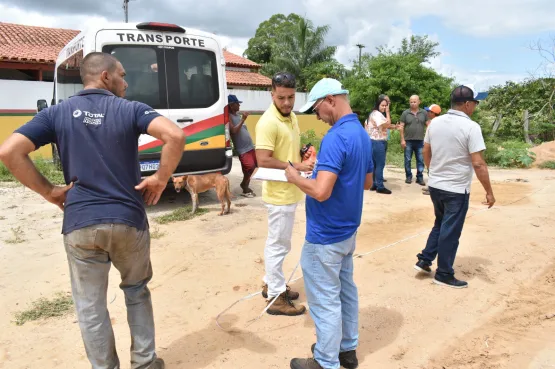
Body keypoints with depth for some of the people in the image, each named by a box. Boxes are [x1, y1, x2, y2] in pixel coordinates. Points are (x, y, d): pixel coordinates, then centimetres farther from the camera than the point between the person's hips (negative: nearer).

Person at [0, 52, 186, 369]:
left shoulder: (58, 112, 4)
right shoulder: (130, 109, -2)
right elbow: (175, 136, -20)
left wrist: (49, 191, 2)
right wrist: (160, 180, -9)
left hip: (79, 223, 1)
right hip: (128, 219, 0)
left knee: (91, 307, 15)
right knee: (137, 291, 23)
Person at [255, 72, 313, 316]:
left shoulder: (291, 116, 9)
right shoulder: (268, 122, -20)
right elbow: (263, 160, -26)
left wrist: (304, 154, 2)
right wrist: (296, 166, -24)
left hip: (290, 191, 9)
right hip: (280, 194, -9)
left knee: (278, 243, 19)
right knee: (278, 244, 1)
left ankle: (271, 284, 35)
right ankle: (276, 297, 15)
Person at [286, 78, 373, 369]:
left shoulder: (335, 137, -24)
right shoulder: (362, 134, 6)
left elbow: (321, 192, -31)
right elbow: (367, 182, 17)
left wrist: (295, 178, -13)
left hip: (325, 237, -10)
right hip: (347, 231, 10)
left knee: (325, 301, 5)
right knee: (345, 291, 20)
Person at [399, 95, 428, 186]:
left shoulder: (424, 113, 4)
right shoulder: (405, 113, 0)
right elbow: (401, 127, 0)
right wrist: (402, 140, -6)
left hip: (420, 141, 1)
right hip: (408, 141, -1)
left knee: (420, 160, 4)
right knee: (407, 160, 5)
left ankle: (420, 177, 13)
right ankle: (409, 176, 17)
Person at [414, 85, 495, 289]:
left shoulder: (435, 123, 2)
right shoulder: (471, 127, -17)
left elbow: (426, 153, 11)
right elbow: (478, 164, -19)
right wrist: (489, 191, -11)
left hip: (434, 186, 6)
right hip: (456, 189, -6)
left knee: (440, 224, 24)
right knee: (450, 232, 6)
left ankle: (424, 260, 26)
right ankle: (444, 274, 18)